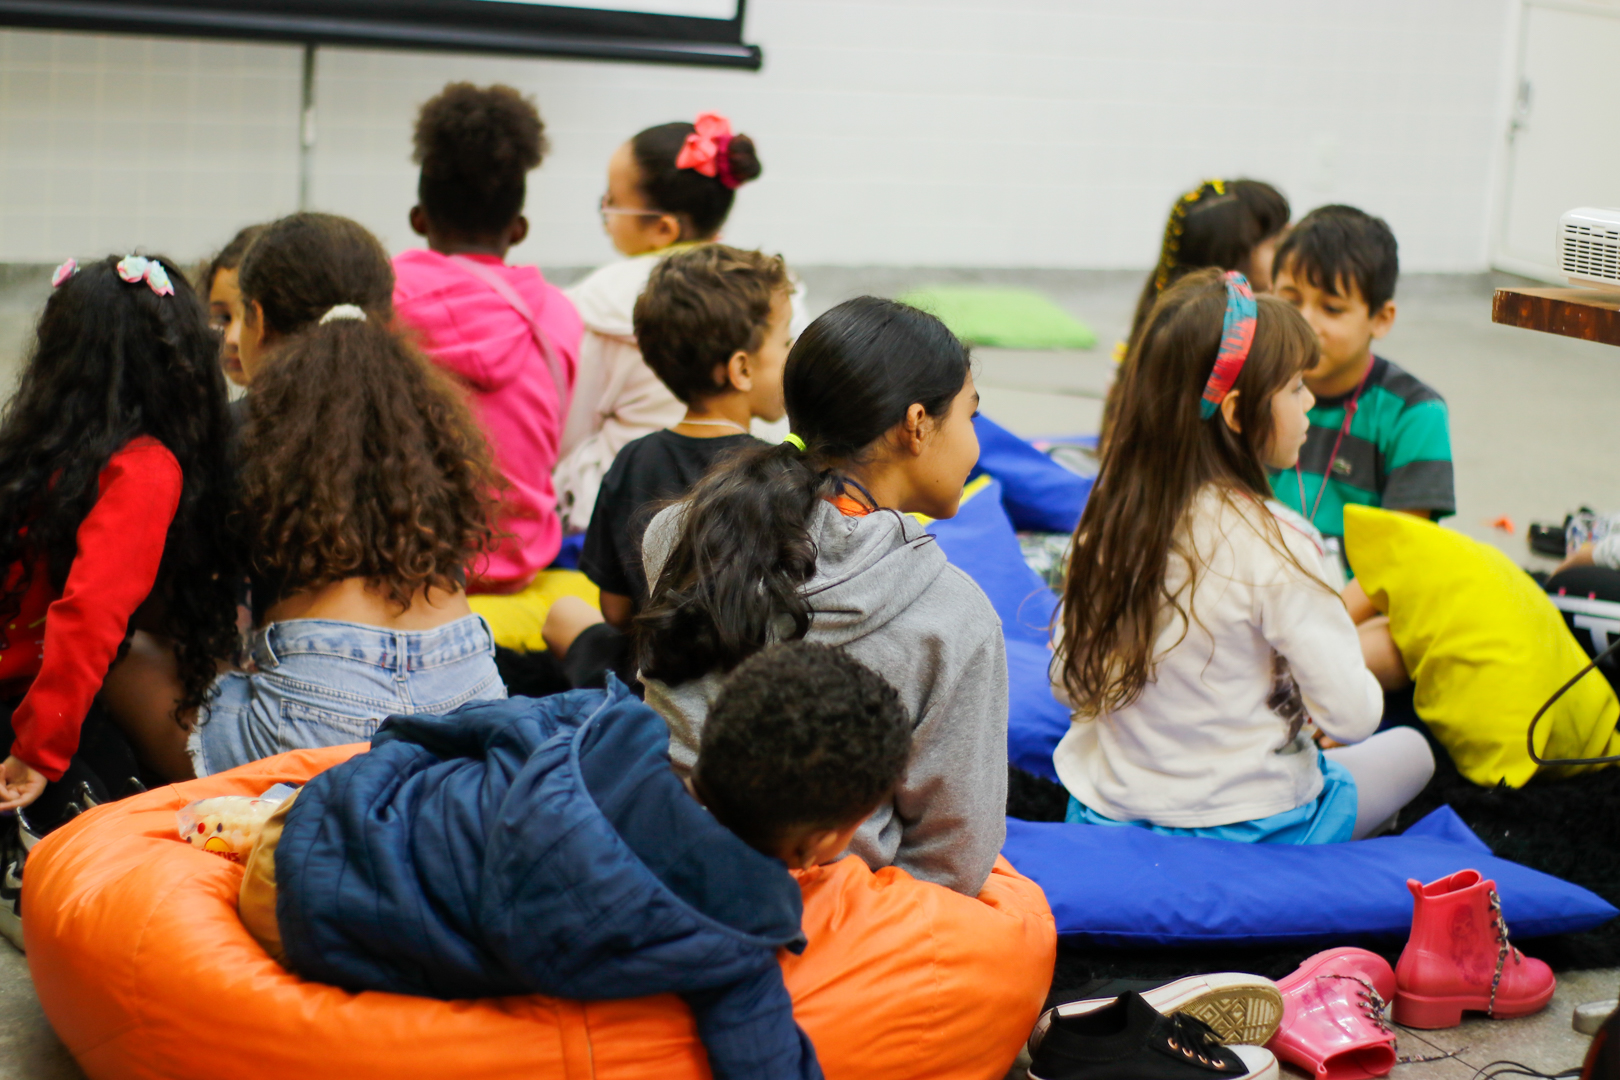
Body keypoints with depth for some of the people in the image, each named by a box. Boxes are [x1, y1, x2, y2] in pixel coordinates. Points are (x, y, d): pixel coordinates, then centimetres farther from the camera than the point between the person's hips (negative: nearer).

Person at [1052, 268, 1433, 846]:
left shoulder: (1112, 516, -4)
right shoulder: (1272, 544, -22)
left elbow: (1069, 681, 4)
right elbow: (1351, 715, -18)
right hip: (1242, 823, -6)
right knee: (1409, 748, 19)